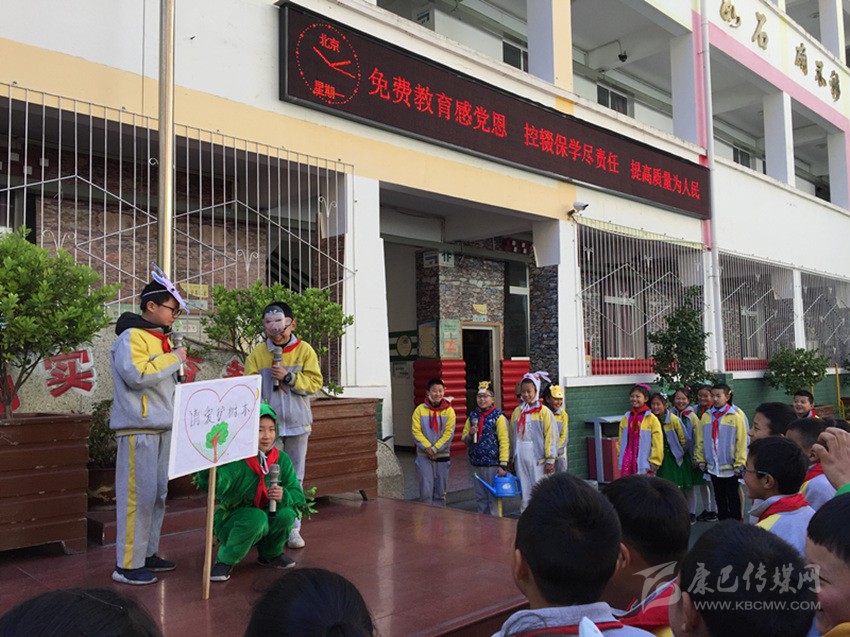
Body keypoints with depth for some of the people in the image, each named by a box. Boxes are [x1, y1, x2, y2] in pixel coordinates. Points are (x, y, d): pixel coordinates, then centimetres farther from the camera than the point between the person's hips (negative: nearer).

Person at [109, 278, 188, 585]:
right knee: (138, 494, -8)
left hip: (162, 427, 9)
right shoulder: (131, 337, -10)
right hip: (138, 428, -9)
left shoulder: (160, 339, 19)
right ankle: (127, 564, 0)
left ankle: (147, 553, 23)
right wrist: (174, 358, -16)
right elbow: (137, 375, -24)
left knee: (158, 493, 12)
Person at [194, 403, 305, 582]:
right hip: (230, 523, -4)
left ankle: (270, 555, 6)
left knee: (286, 513, -25)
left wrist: (284, 496, -31)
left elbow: (299, 495, -9)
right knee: (256, 517, -34)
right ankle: (225, 561, -8)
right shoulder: (236, 461, -22)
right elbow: (212, 485, -40)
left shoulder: (282, 460, -7)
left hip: (265, 526, 4)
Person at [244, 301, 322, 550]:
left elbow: (314, 382, -4)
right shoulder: (257, 353, 3)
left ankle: (292, 527, 16)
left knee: (294, 476, 7)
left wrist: (289, 377, -17)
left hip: (297, 422, 0)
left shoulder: (305, 350, 0)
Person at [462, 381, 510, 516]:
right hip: (476, 464, 5)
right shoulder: (472, 416, 10)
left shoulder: (498, 417, -6)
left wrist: (503, 465, -17)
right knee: (480, 497, 13)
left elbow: (504, 442, -11)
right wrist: (470, 434, -6)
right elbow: (464, 438, 18)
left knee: (494, 497, 1)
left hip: (493, 464, -5)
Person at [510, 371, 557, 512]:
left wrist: (550, 460, -9)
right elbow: (513, 436, 12)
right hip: (521, 459, 4)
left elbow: (550, 436, -6)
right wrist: (512, 458, 13)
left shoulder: (544, 412, -4)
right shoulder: (517, 412, 9)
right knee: (525, 493, 8)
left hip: (538, 459, -4)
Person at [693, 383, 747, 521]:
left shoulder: (736, 416, -9)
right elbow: (700, 440, 5)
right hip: (713, 466, 4)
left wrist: (739, 463, -12)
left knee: (733, 497, 8)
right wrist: (700, 460, 3)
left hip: (730, 466, -4)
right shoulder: (706, 416, 3)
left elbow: (741, 441, -10)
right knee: (719, 497, 15)